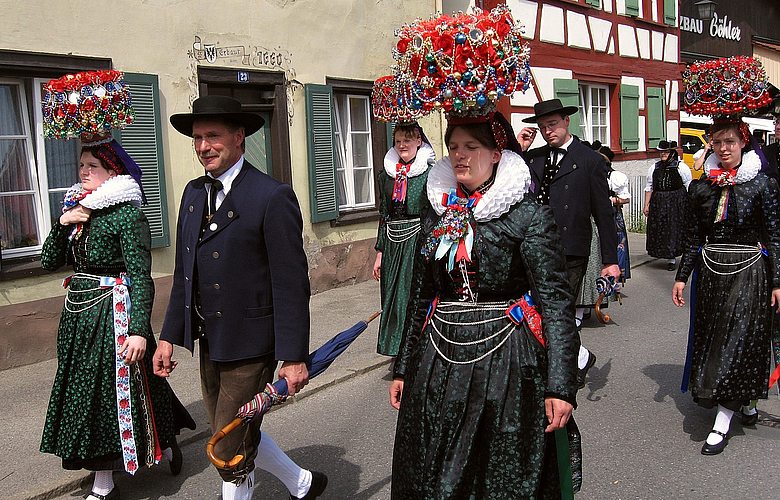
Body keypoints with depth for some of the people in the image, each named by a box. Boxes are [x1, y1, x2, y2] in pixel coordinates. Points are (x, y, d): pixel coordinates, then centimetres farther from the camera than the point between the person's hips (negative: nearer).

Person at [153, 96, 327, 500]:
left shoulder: (272, 197, -16)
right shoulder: (193, 193, 7)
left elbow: (291, 284, -17)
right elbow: (183, 273, 12)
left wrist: (293, 357, -17)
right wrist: (169, 336, 10)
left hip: (249, 345, -8)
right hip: (209, 343, 8)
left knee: (230, 450, 3)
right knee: (234, 435, 21)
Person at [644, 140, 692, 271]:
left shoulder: (681, 167, -1)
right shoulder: (654, 168, 10)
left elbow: (689, 188, -1)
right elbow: (649, 188, 11)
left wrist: (690, 205, -6)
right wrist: (646, 205, 5)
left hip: (677, 203, -4)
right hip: (658, 204, 4)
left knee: (676, 229, -4)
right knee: (661, 230, 3)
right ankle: (671, 259, 14)